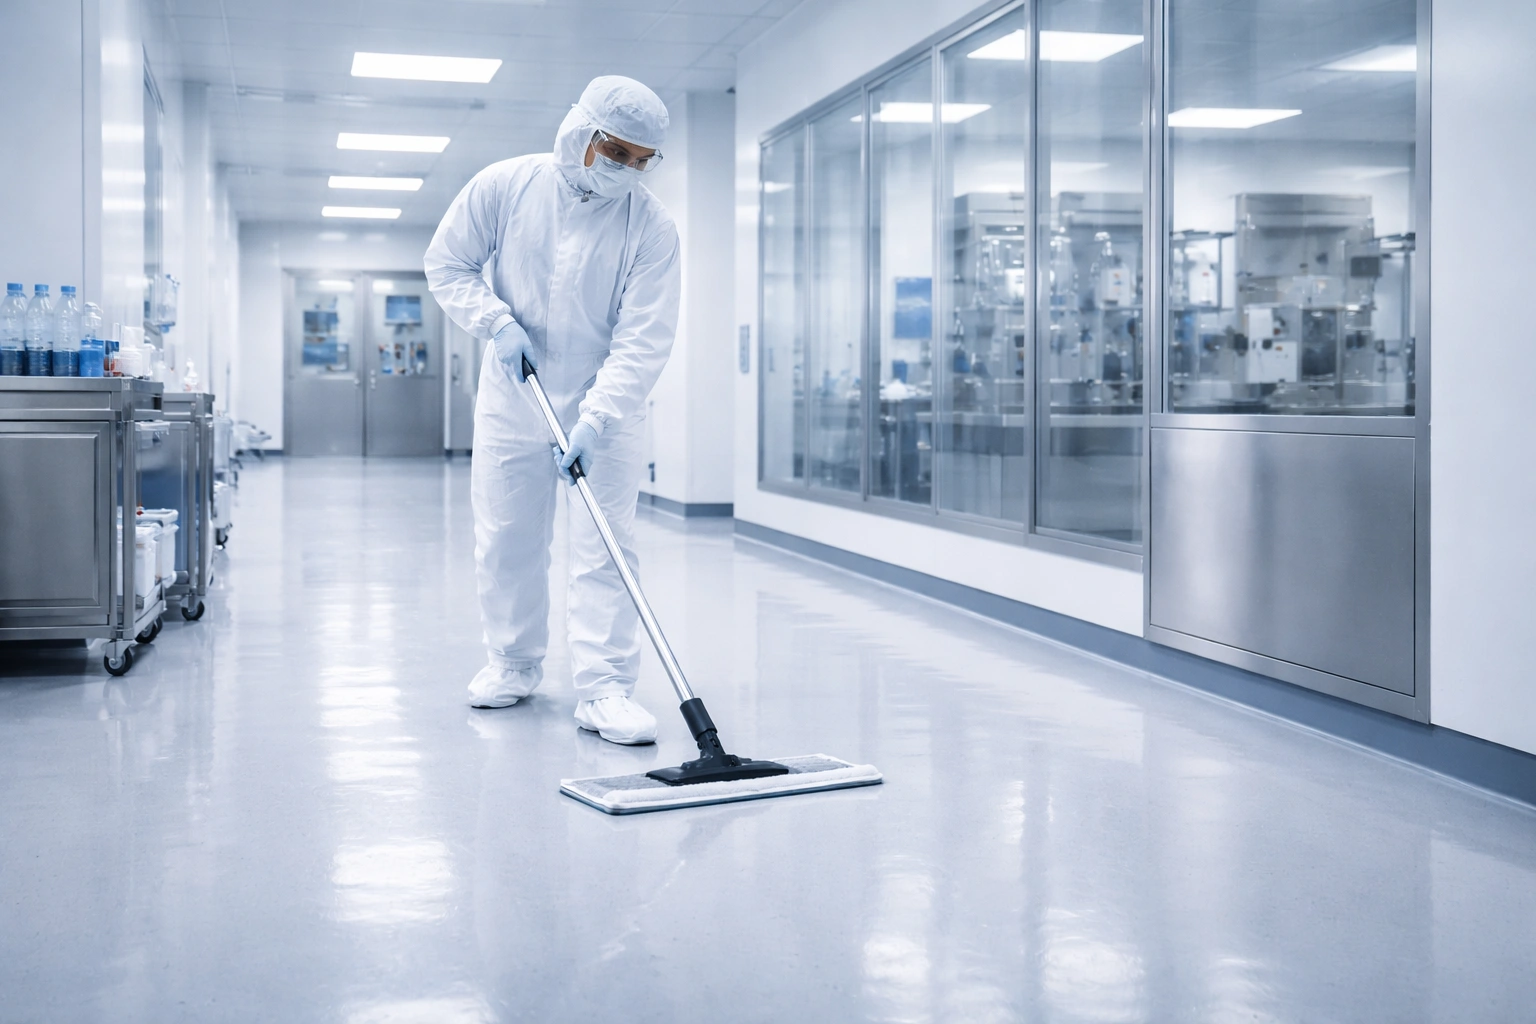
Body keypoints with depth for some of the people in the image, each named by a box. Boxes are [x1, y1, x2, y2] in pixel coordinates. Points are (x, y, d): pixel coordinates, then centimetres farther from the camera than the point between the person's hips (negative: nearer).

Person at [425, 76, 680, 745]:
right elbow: (446, 263, 2)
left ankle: (604, 688, -6)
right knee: (505, 540, 8)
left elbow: (643, 339, -19)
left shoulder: (651, 226, -14)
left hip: (606, 406, -2)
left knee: (605, 546, -8)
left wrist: (596, 418, -29)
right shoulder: (506, 186, -9)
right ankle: (513, 664, 25)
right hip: (511, 399, 2)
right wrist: (497, 322, -14)